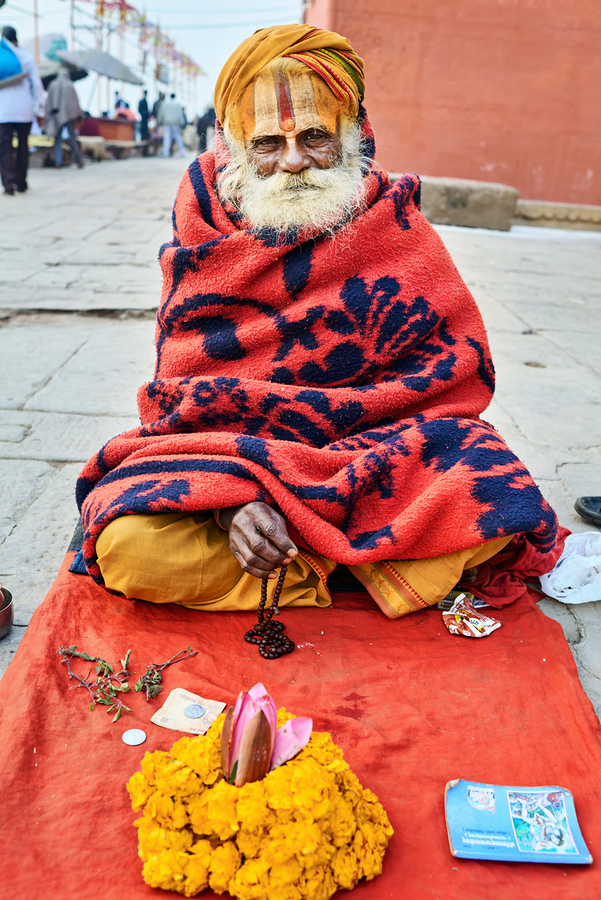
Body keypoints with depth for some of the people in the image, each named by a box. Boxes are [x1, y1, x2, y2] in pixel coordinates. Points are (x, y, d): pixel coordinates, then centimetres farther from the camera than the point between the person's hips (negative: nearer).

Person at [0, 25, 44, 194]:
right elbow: (37, 84, 1)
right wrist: (39, 109, 5)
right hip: (25, 109, 1)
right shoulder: (26, 57, 3)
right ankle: (21, 183, 15)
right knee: (23, 145, 11)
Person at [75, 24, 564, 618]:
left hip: (375, 446, 0)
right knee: (134, 547, -27)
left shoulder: (392, 224, 0)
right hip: (224, 446, 1)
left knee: (494, 511, -27)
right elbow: (183, 389, -2)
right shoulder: (206, 226, 2)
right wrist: (230, 496, -22)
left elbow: (458, 364, -4)